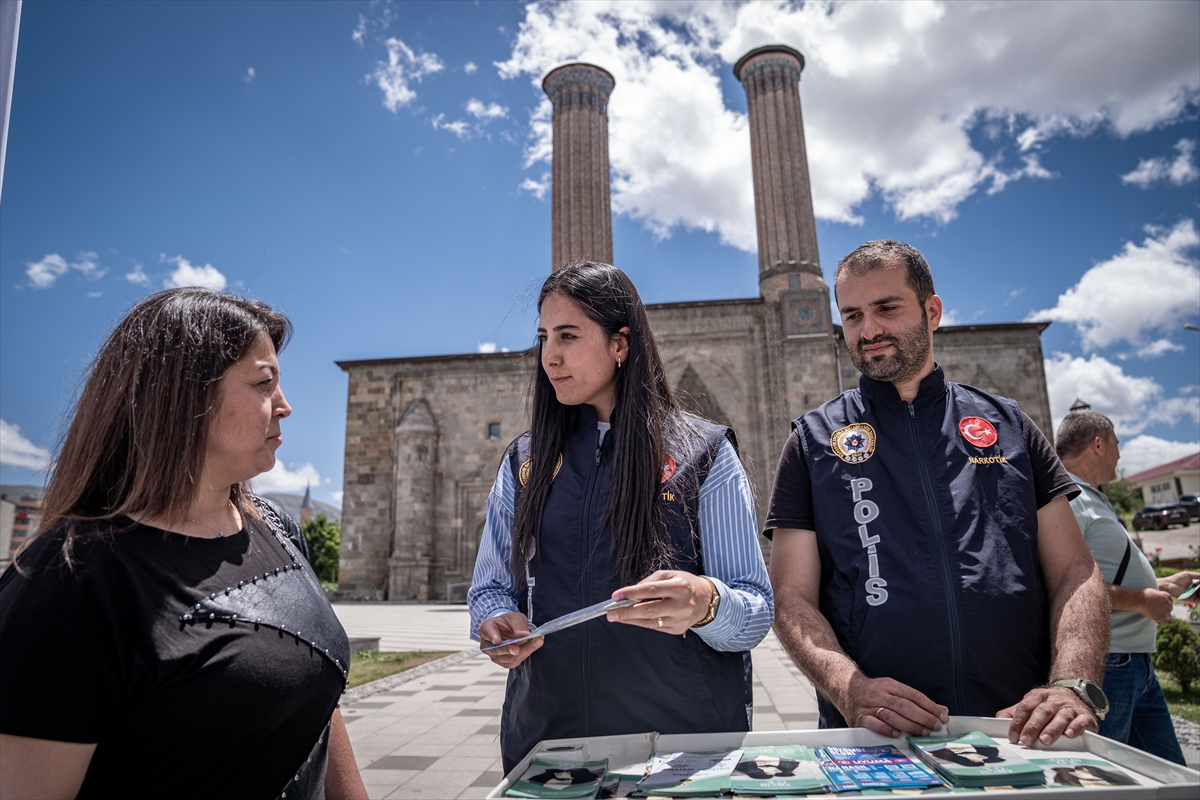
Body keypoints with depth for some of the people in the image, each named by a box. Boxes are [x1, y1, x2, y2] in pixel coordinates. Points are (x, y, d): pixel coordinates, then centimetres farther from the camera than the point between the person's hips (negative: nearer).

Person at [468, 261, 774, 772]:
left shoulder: (704, 455, -5)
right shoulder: (524, 462, 5)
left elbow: (756, 613, -7)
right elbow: (490, 589, 11)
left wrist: (705, 604, -29)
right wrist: (499, 624, -12)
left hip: (681, 733, -2)